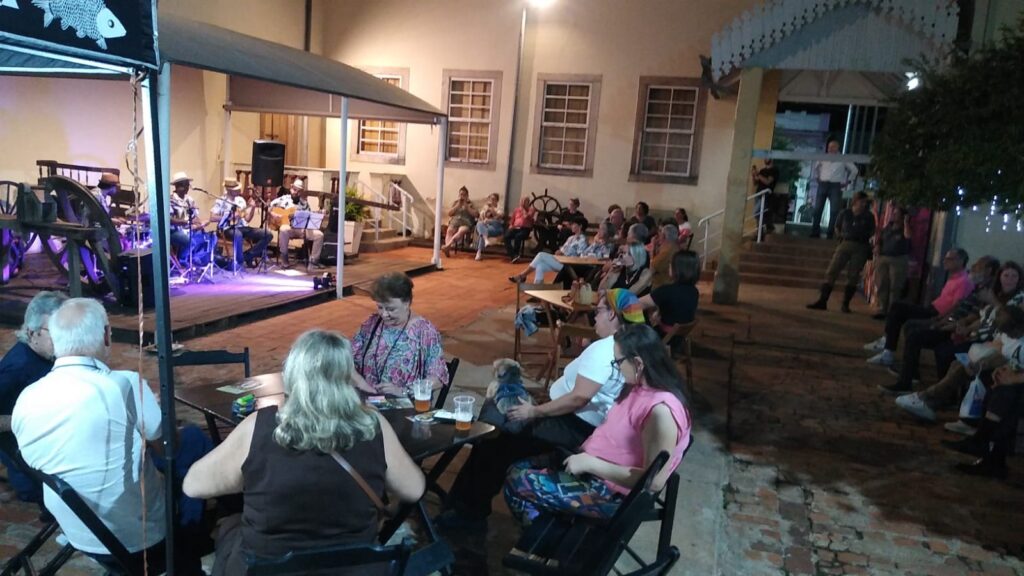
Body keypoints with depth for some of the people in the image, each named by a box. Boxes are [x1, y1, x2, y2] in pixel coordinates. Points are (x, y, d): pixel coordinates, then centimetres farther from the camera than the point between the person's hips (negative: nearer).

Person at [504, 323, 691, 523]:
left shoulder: (660, 410, -28)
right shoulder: (640, 387, 1)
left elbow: (654, 481, -28)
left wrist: (592, 464, -25)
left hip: (613, 491, -9)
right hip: (593, 465, 10)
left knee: (517, 481, -11)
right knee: (518, 468, 7)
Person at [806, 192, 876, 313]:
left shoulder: (869, 216, 1)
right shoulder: (845, 213, 3)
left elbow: (872, 232, 10)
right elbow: (837, 228, 16)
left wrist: (864, 238, 0)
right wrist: (843, 236, 7)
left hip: (860, 248, -1)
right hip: (845, 244, 1)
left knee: (853, 276, -1)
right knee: (831, 271, -6)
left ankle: (845, 304, 6)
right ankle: (822, 301, -6)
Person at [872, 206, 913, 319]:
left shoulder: (905, 229, 1)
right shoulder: (887, 228, 14)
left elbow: (908, 236, -22)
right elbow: (879, 241, 20)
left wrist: (906, 222, -18)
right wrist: (877, 248, 1)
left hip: (898, 260, -5)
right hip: (883, 259, 5)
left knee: (894, 287, -6)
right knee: (881, 286, 2)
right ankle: (882, 310, 6)